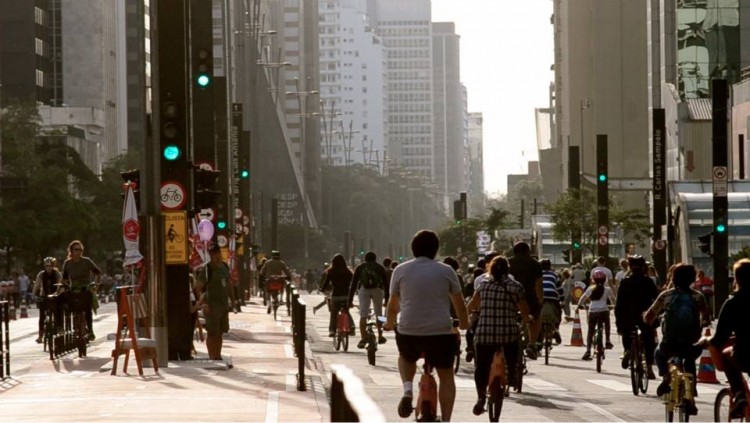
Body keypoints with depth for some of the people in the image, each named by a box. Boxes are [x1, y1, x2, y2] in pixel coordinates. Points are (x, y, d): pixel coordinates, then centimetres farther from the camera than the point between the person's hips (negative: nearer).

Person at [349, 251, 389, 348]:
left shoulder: (359, 267, 19)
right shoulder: (379, 267, 19)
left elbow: (353, 283, 13)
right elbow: (386, 282, 11)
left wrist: (350, 300, 11)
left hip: (363, 289, 0)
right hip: (377, 289, 0)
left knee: (363, 315, -4)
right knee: (379, 314, 15)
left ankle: (363, 339, -14)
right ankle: (380, 337, 19)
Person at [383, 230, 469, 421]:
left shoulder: (401, 270, 4)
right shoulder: (446, 271, 3)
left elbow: (393, 304, 10)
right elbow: (460, 305, 9)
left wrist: (389, 323, 29)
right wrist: (464, 323, 28)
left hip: (409, 332, 1)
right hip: (441, 332, -1)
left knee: (406, 358, 32)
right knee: (446, 376, 15)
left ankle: (408, 388, 5)